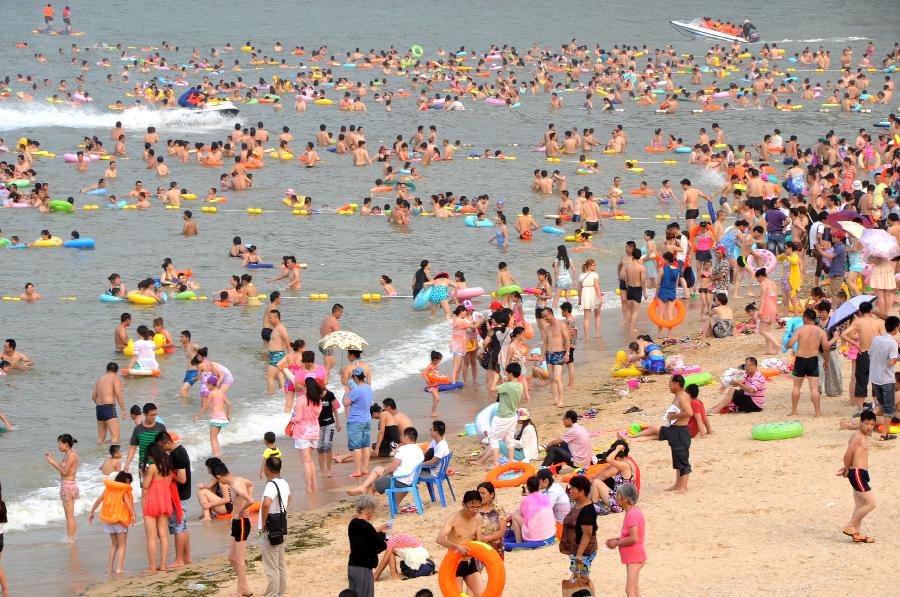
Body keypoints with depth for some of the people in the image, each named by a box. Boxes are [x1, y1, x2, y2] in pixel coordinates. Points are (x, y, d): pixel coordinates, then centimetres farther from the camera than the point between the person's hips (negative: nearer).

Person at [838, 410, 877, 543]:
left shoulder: (864, 436, 15)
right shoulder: (857, 436, -16)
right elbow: (847, 456, -19)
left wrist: (847, 469, 16)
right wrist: (847, 469, -4)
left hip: (861, 474, 10)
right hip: (857, 474, -10)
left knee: (860, 505, 14)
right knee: (871, 503, -10)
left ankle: (856, 534, 20)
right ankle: (849, 527, -3)